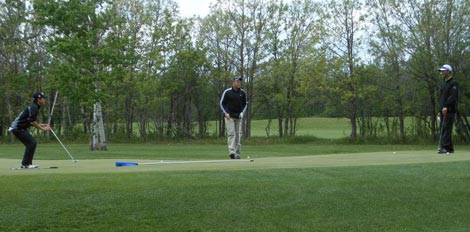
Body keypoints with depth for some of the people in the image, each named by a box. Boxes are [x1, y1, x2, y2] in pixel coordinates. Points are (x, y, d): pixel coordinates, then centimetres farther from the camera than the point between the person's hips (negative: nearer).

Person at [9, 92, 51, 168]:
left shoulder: (35, 107, 14)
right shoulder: (34, 107, -17)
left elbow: (32, 121, 18)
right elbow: (32, 122, -23)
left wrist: (41, 125, 8)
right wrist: (42, 129, -17)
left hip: (20, 128, 10)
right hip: (18, 128, -10)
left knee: (31, 143, 11)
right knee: (32, 143, -13)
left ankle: (25, 163, 15)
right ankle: (26, 163, -9)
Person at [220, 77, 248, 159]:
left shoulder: (243, 93, 5)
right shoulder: (227, 92, -4)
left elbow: (245, 104, 15)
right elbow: (222, 103, 1)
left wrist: (242, 112, 0)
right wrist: (226, 113, -10)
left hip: (239, 116, 4)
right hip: (229, 116, -4)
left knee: (238, 134, 3)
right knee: (231, 133, -13)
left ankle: (237, 153, 9)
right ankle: (231, 151, -19)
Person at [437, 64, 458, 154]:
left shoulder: (453, 83, -6)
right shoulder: (444, 83, 22)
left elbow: (453, 97, -17)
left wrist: (446, 107, -24)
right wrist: (440, 110, 20)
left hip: (449, 111, -9)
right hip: (443, 111, 9)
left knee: (446, 129, -14)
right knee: (443, 129, 7)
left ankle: (445, 147, -17)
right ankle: (449, 148, 11)